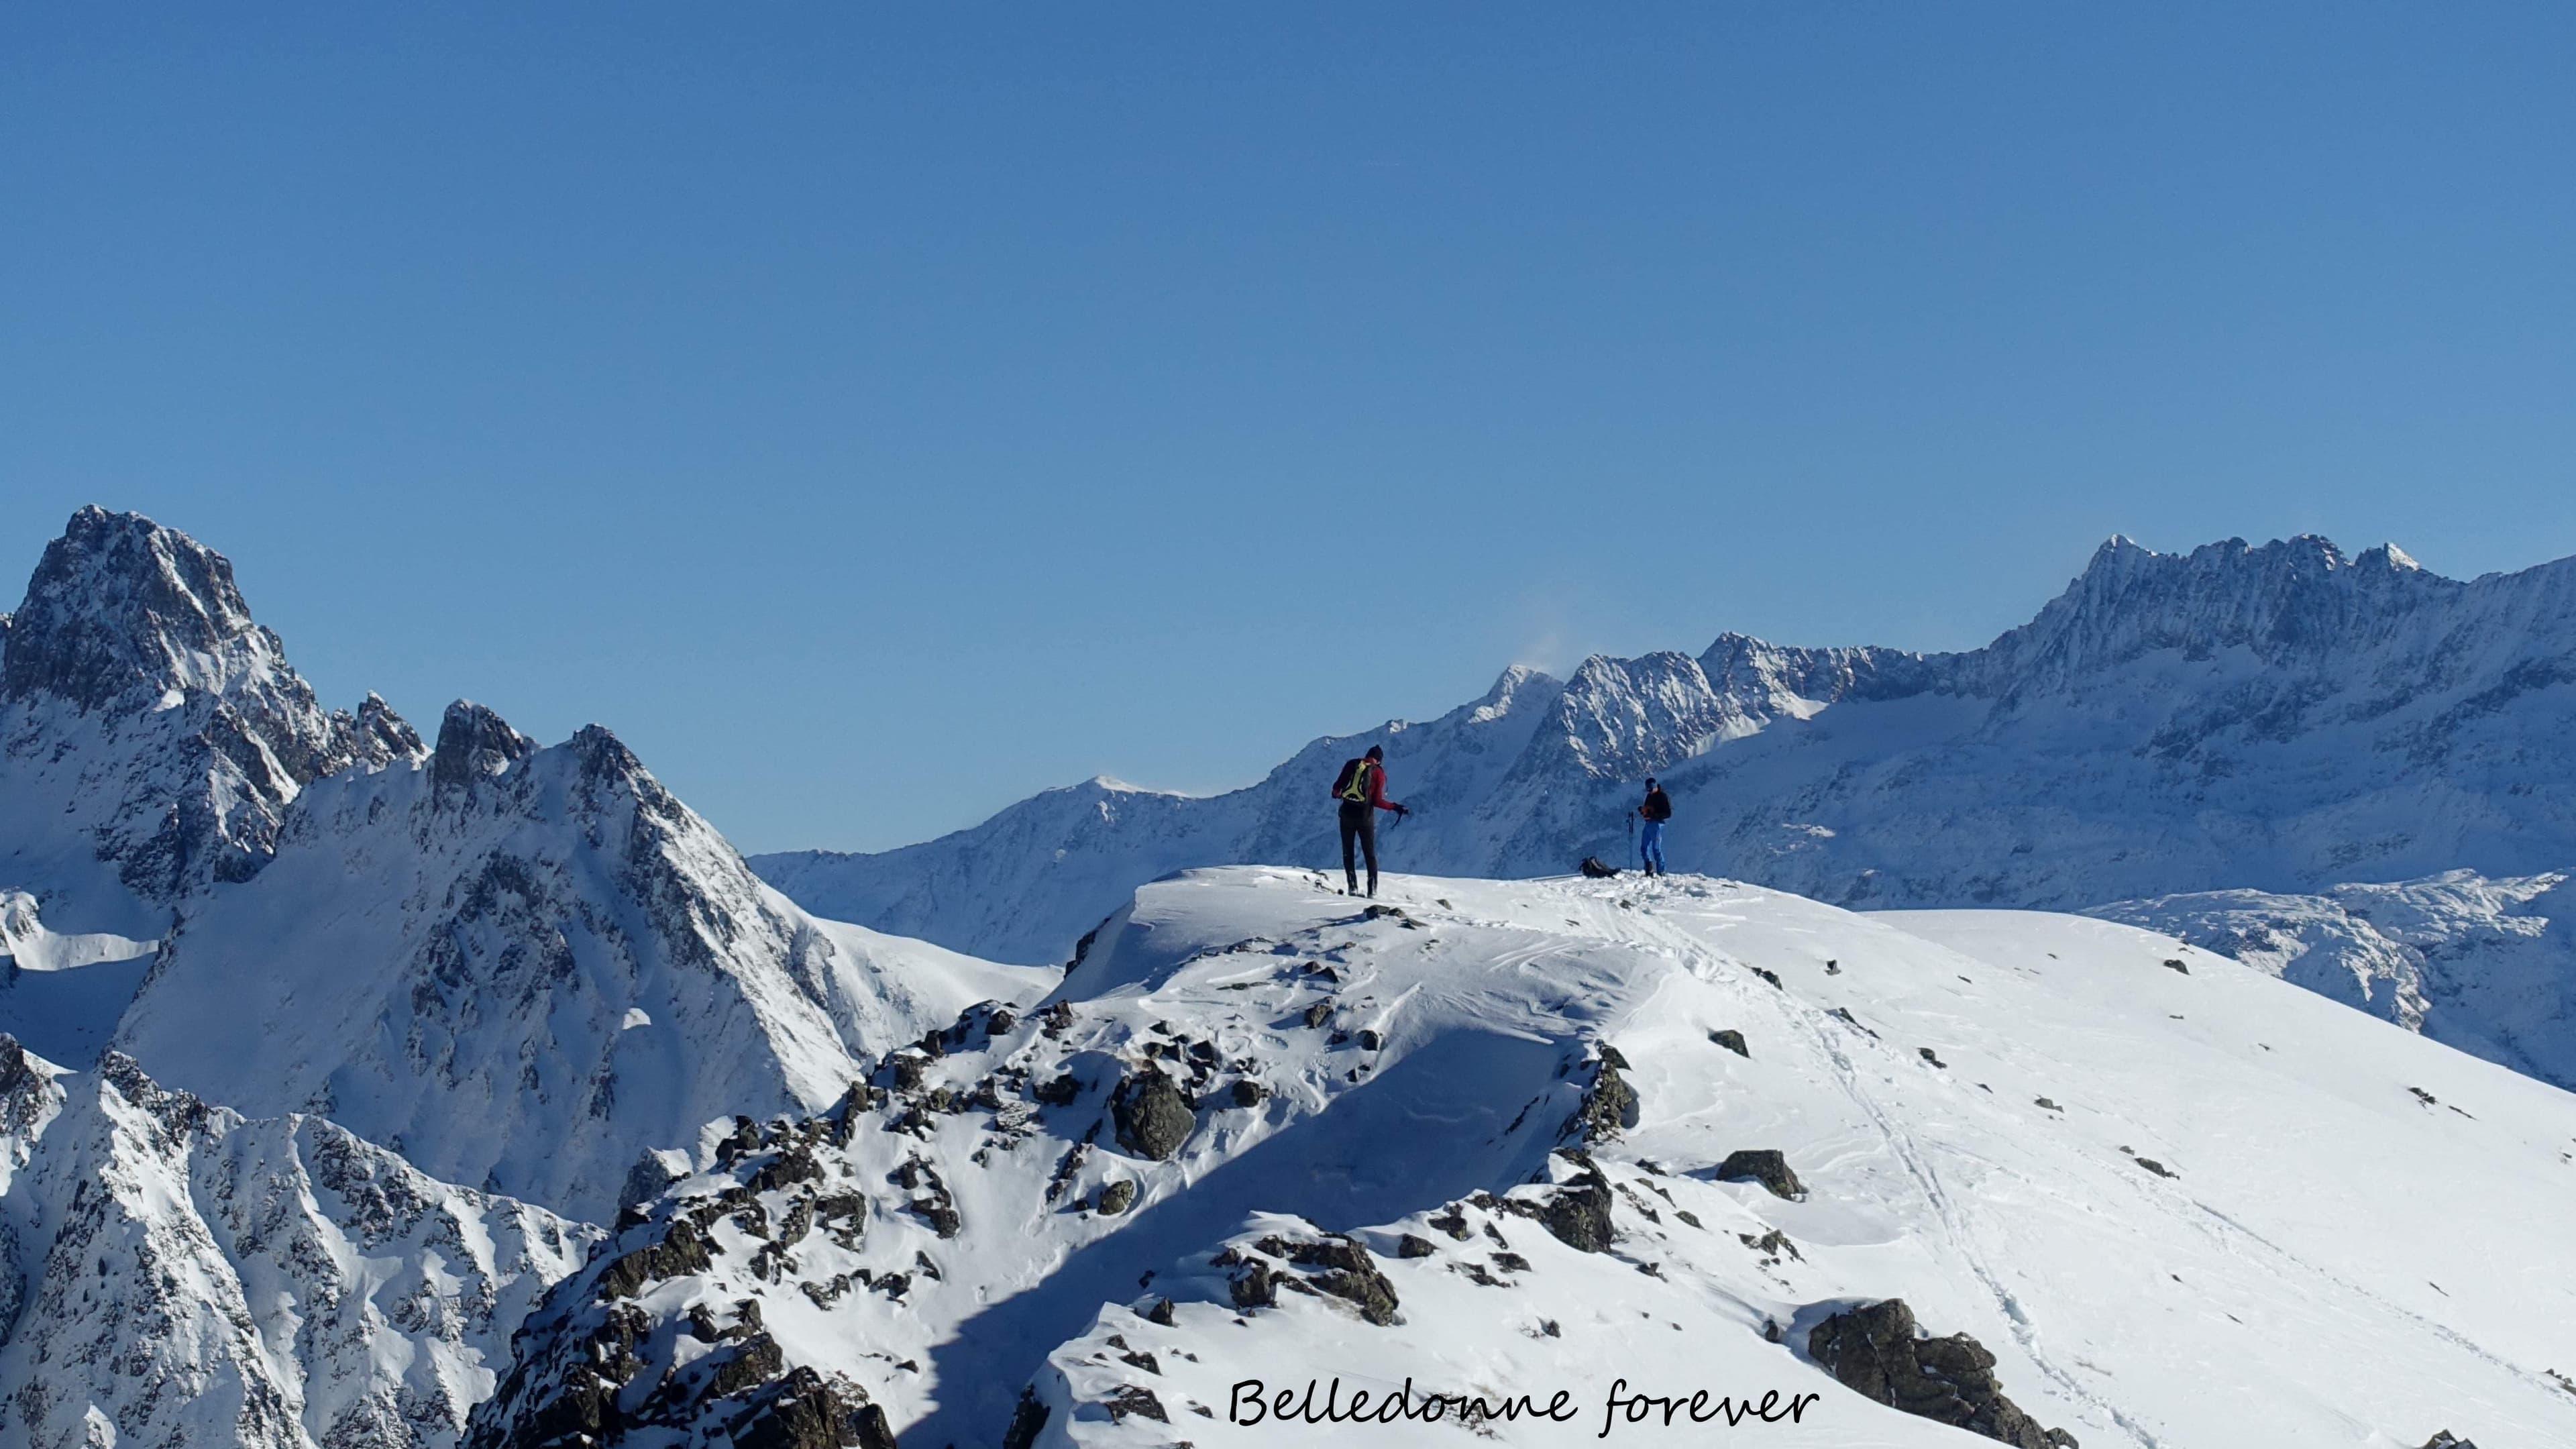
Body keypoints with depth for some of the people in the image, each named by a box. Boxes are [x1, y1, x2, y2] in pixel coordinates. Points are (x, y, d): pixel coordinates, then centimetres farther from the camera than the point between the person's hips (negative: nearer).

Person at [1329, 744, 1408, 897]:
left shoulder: (1351, 764, 1)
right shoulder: (1379, 772, -4)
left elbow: (1338, 786, 1)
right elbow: (1377, 801, -10)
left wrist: (1336, 794, 23)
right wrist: (1395, 807, 1)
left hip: (1347, 814, 1)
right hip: (1365, 816, -1)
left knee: (1348, 852, 12)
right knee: (1370, 854, 10)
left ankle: (1353, 886, 3)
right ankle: (1372, 888, 3)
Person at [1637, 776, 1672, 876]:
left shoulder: (1663, 797, -10)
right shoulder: (1650, 796, 15)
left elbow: (1668, 814, -14)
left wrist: (1653, 816, -23)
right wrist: (1642, 809, 0)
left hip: (1656, 824, -9)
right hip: (1648, 823, 9)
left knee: (1656, 849, -8)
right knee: (1644, 848, 8)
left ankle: (1661, 872, -3)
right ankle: (1649, 871, 13)